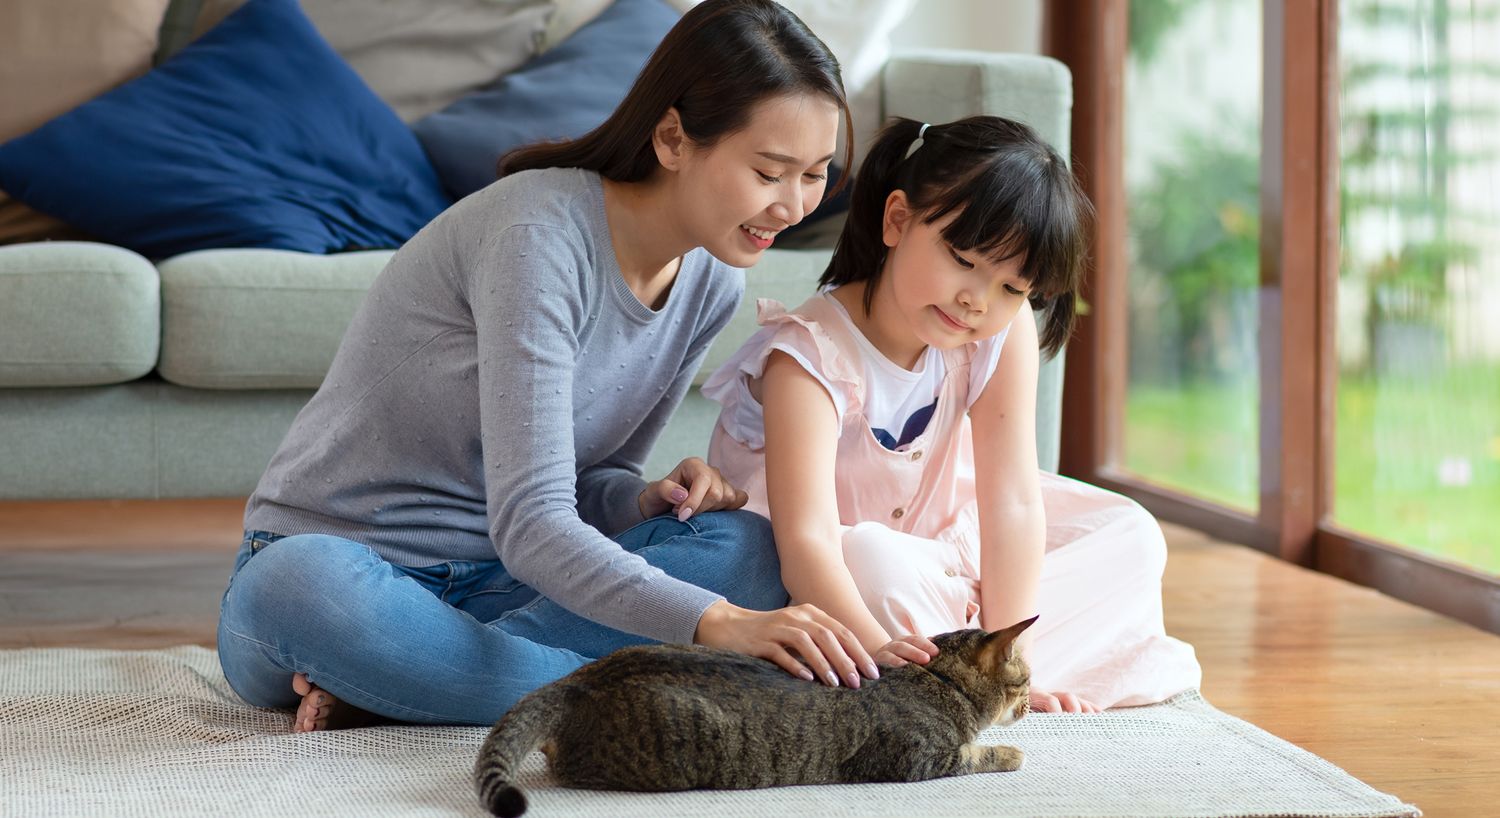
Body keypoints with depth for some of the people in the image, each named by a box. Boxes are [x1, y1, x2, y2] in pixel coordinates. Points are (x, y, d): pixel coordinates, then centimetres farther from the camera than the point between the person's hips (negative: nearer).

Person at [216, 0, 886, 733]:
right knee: (302, 588, -42)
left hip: (489, 587, 7)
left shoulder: (711, 280, 1)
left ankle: (379, 684, -21)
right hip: (335, 557, -6)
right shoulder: (540, 233, -23)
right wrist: (718, 625, -43)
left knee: (745, 550, -19)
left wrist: (648, 501, -13)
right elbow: (528, 523, -31)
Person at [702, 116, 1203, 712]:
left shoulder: (1005, 331, -17)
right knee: (874, 561, -39)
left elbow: (1013, 501, -20)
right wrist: (880, 650, -57)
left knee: (1131, 538, -3)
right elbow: (805, 542, -41)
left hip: (938, 540, 6)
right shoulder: (810, 357, -31)